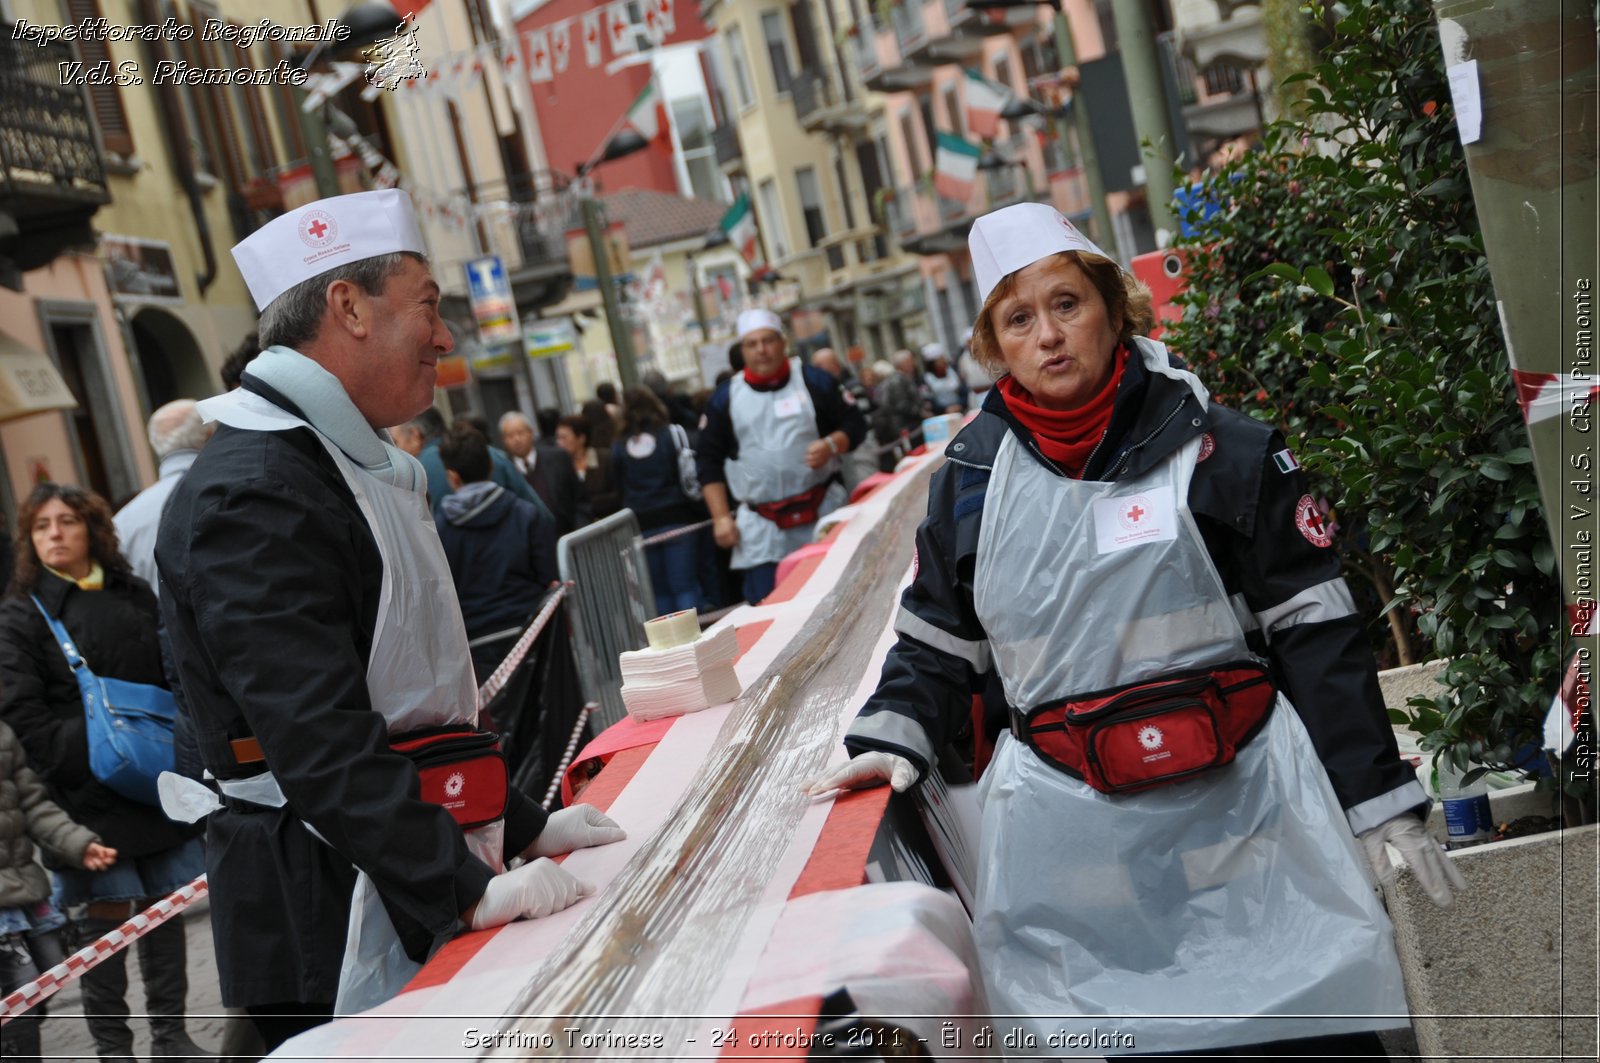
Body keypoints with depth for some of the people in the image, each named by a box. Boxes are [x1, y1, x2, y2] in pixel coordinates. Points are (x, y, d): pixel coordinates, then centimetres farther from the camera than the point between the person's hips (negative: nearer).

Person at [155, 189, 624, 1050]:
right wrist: (469, 892, -24)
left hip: (428, 873, 9)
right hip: (335, 914, -9)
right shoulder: (249, 498, -18)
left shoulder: (351, 469, 16)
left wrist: (523, 826, 17)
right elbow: (318, 740, -24)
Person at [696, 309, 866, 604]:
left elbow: (854, 424, 8)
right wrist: (721, 517, 1)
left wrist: (831, 445, -14)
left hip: (822, 514, 0)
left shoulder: (815, 381, 3)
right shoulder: (725, 399, 6)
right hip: (761, 528, 0)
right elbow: (710, 461, 9)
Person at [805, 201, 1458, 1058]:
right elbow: (938, 641, 17)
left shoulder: (1221, 452, -1)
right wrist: (893, 738, 0)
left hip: (1244, 810, -1)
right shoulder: (971, 477, 7)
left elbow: (1316, 634, 0)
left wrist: (1380, 801, -1)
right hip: (1068, 832, 2)